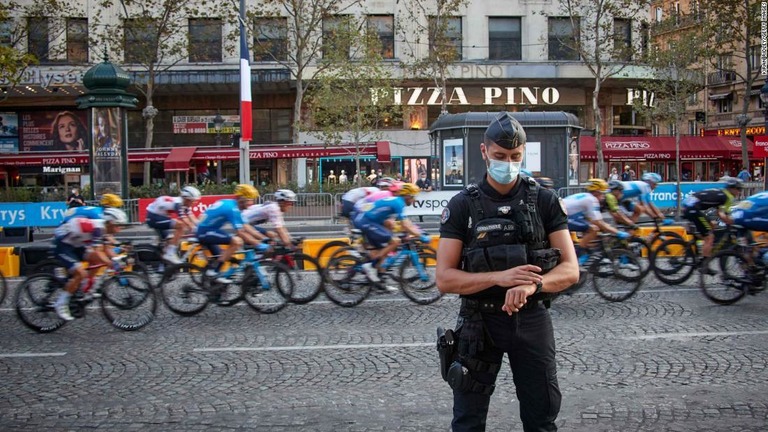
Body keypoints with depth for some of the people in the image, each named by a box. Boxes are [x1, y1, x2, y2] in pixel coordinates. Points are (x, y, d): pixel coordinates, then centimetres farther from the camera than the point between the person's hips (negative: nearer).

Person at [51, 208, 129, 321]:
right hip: (62, 244, -9)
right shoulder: (97, 227, -28)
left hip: (74, 243, 9)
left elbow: (106, 250, 5)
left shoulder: (104, 228, 0)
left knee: (97, 261, -4)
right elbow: (98, 252, -36)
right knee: (81, 273, -20)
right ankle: (60, 303, -8)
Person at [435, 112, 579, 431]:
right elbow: (444, 279, -10)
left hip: (531, 319, 1)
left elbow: (570, 270, -6)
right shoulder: (461, 206, -5)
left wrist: (533, 284, -27)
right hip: (479, 321, -1)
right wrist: (499, 277, -26)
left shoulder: (545, 201, -1)